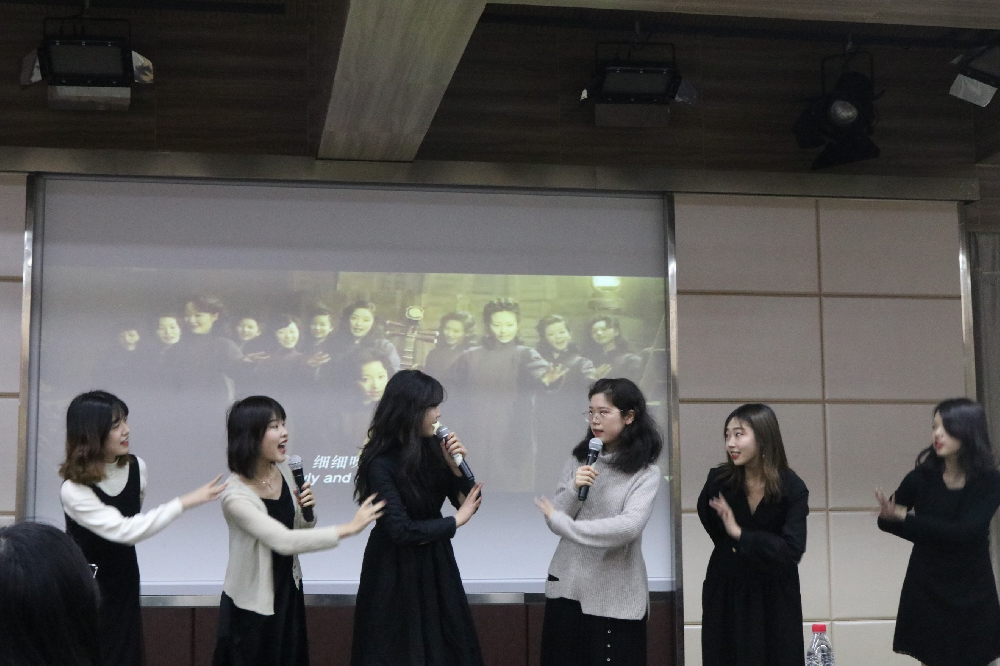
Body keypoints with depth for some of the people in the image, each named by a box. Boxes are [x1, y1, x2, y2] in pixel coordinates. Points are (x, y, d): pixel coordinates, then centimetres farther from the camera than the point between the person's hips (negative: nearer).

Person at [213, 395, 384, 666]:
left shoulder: (283, 471, -3)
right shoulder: (235, 496, -25)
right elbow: (283, 541, -34)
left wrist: (307, 511, -13)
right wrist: (349, 528, -33)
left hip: (289, 592, 6)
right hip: (253, 604, -6)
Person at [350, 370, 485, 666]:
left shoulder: (432, 448, -4)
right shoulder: (380, 464, -22)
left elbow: (467, 501, 0)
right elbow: (401, 530, -25)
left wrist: (457, 466, -17)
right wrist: (456, 521, -16)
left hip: (435, 564, 6)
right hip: (396, 573, -6)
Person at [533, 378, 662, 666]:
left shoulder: (646, 472, -8)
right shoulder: (579, 460, 4)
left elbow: (629, 527, -21)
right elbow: (554, 520, 2)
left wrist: (562, 522, -18)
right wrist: (574, 489, -17)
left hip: (615, 594, -4)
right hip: (567, 585, 4)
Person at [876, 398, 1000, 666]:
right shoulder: (922, 477, -4)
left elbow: (965, 530, -20)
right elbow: (886, 521, 5)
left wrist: (906, 517, -19)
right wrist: (941, 533, -9)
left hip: (972, 593, -1)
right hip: (926, 590, 1)